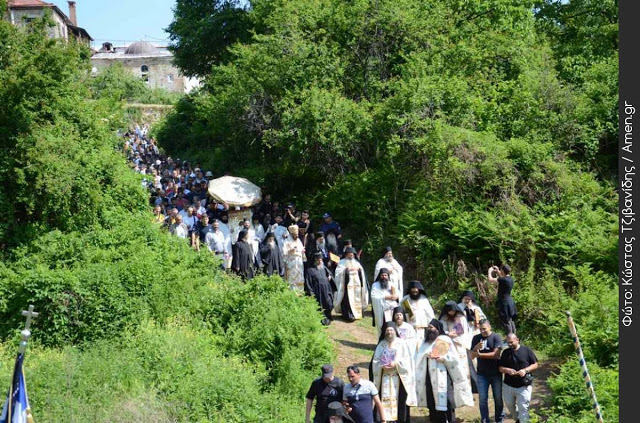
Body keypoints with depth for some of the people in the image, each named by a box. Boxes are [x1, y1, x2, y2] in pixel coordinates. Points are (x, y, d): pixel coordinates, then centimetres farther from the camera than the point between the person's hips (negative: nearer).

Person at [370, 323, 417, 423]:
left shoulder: (401, 343, 0)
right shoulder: (382, 344, 8)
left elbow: (407, 359, -2)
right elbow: (375, 360, 8)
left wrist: (396, 363, -15)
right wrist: (382, 366, -11)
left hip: (399, 376, -2)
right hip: (385, 376, 2)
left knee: (399, 397, -5)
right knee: (385, 398, -2)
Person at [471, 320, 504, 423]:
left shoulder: (496, 337, -7)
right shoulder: (476, 338, 4)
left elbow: (496, 354, -16)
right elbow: (472, 356, 4)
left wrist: (479, 354, -11)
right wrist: (476, 348, -16)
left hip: (496, 373, -2)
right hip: (482, 374, 2)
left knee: (498, 398, 6)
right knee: (482, 399, 0)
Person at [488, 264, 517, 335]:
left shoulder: (503, 279, -21)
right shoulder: (510, 279, 6)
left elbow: (490, 279, -17)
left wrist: (490, 271, 0)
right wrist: (497, 271, 27)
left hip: (504, 303, -9)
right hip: (510, 302, 9)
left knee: (506, 322, -4)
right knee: (511, 322, 15)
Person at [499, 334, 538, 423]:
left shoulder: (526, 350, -3)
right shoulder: (505, 352, 5)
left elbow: (535, 365, 0)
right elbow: (500, 368, 6)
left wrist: (525, 370, -18)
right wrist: (507, 370, -16)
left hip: (523, 386, -4)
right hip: (508, 385, 4)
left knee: (523, 408, -5)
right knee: (510, 405, 15)